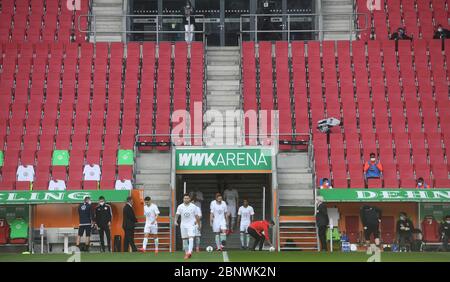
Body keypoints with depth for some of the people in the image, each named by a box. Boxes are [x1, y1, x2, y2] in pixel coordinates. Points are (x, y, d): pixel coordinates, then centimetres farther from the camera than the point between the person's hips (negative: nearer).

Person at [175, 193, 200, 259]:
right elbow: (177, 214, 3)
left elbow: (196, 216, 3)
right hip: (183, 225, 3)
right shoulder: (180, 206, 1)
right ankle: (186, 252, 20)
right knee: (184, 239, 7)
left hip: (191, 225, -3)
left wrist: (199, 224, 6)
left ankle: (189, 252, -27)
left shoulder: (193, 206, -3)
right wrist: (175, 221, -15)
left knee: (191, 238, -19)